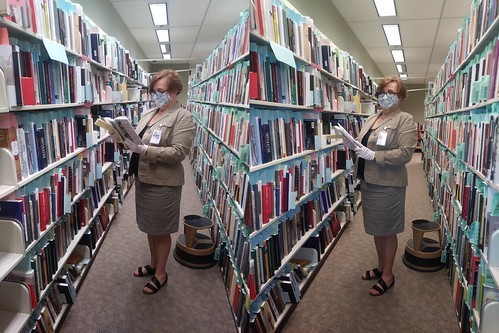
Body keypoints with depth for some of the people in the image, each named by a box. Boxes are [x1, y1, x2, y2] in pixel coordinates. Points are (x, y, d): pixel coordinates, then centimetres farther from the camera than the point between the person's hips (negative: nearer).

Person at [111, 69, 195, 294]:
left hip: (162, 183, -7)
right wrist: (128, 140, -5)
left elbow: (178, 152, -22)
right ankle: (153, 264, 40)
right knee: (150, 227, 20)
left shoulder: (182, 117, -13)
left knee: (161, 230, 8)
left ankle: (161, 274, 27)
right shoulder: (149, 113, 12)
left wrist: (144, 150, -27)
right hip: (143, 179, 8)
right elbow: (140, 140, 18)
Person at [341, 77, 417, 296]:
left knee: (387, 230, 6)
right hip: (368, 182, 7)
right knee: (376, 229, 18)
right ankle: (380, 267, 36)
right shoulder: (371, 119, 13)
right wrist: (354, 145, -4)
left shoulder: (405, 120, -9)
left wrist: (372, 155, -24)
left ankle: (388, 275, 23)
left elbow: (405, 153, -19)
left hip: (387, 185, -7)